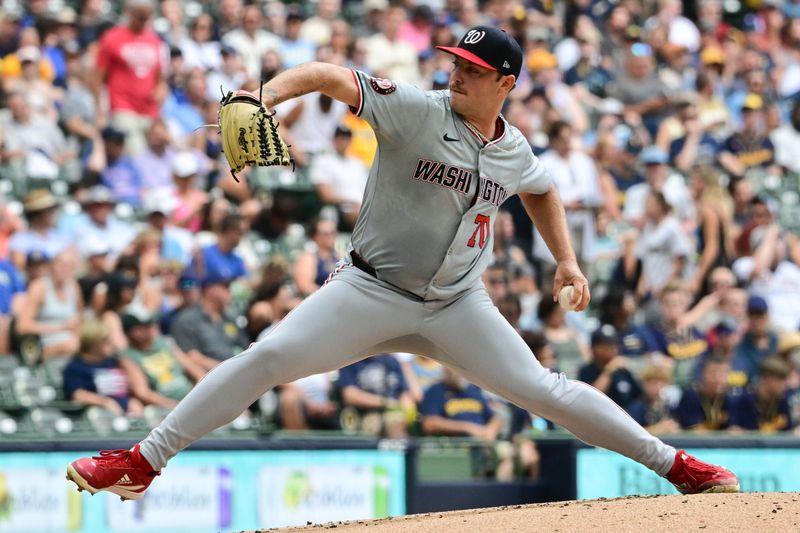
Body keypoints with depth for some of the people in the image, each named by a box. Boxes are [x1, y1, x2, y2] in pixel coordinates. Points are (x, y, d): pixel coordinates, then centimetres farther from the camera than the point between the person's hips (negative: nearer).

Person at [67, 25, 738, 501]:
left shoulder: (515, 152, 1)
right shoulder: (417, 111, -14)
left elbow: (541, 191, 26)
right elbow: (331, 75, -26)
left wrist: (566, 258, 17)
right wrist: (263, 97, -43)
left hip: (457, 308, 3)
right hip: (372, 291, -3)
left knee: (542, 390, -2)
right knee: (266, 358, -17)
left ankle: (675, 464, 14)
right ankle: (143, 463, -11)